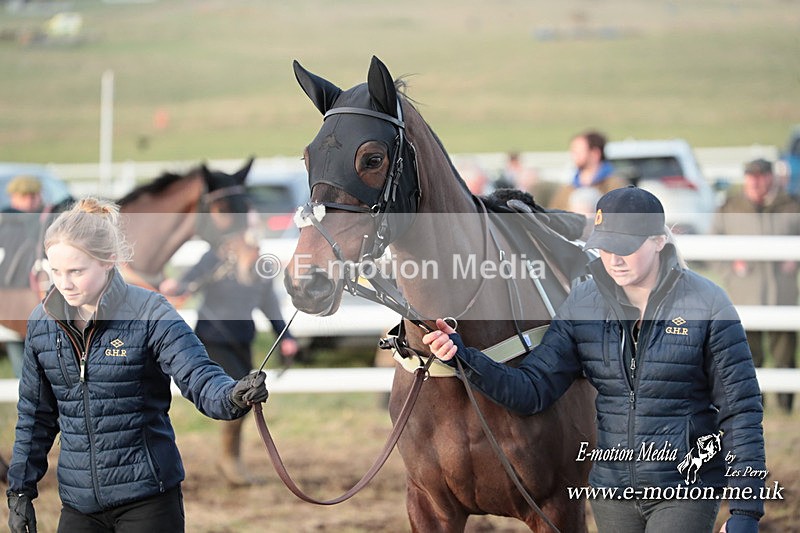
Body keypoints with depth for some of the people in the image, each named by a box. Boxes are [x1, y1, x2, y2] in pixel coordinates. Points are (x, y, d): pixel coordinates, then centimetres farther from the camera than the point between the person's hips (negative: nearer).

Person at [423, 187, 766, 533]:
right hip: (613, 489, 4)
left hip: (685, 491, -4)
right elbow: (533, 390, -3)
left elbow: (740, 410, -8)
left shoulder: (707, 305, -11)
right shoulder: (583, 304, 1)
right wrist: (463, 358, -19)